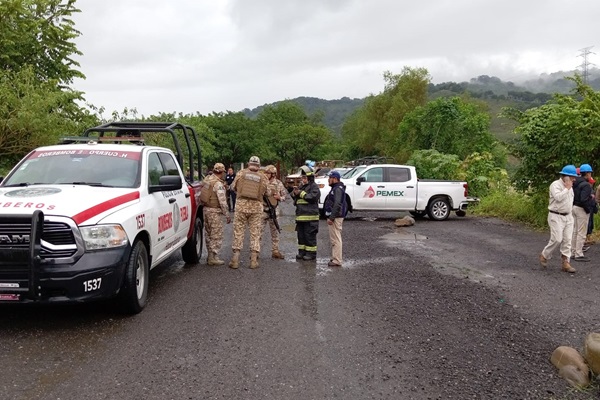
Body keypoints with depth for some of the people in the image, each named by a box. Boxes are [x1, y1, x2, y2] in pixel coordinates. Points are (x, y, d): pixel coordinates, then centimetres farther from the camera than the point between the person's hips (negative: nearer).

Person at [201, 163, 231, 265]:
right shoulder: (218, 184, -18)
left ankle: (210, 255, 25)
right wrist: (227, 215, -14)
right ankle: (213, 258, 1)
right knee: (217, 235, -1)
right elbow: (222, 201, -20)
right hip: (214, 211, -9)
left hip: (206, 209, 9)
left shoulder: (207, 179, 6)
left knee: (209, 234, 17)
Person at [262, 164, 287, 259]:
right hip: (263, 210, -3)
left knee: (275, 232, 11)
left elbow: (284, 195, 11)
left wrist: (279, 198, -10)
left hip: (274, 210, 3)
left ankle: (275, 251, 22)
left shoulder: (279, 183, 2)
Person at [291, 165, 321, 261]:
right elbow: (294, 197, 24)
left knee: (310, 235, -4)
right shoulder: (301, 186, 20)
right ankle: (302, 251, 20)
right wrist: (294, 192, 0)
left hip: (310, 217, -8)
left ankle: (311, 253, 3)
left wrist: (301, 193, -12)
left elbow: (312, 197, -20)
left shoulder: (314, 186, -5)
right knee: (301, 235, 11)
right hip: (300, 216, 8)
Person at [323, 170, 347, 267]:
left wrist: (331, 218, -25)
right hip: (334, 217, 11)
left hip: (335, 218, -11)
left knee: (336, 239, -9)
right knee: (334, 239, 15)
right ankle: (335, 258, 22)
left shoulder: (338, 189, -15)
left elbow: (337, 204, -24)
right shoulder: (336, 188, 20)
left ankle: (337, 261, -8)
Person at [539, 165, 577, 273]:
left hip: (568, 216, 8)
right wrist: (567, 188, -18)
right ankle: (544, 256, 9)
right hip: (556, 216, -8)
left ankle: (566, 263, 4)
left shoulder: (569, 186, 14)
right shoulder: (555, 185, -11)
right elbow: (558, 197, -28)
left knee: (567, 240, 1)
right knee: (557, 239, -12)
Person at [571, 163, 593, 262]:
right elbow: (584, 199, -25)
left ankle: (574, 252, 23)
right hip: (581, 209, -9)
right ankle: (579, 254, 1)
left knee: (575, 231, 15)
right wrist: (588, 210, -13)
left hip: (574, 208, 9)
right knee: (581, 233, -3)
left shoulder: (575, 183, 8)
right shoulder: (586, 185, -18)